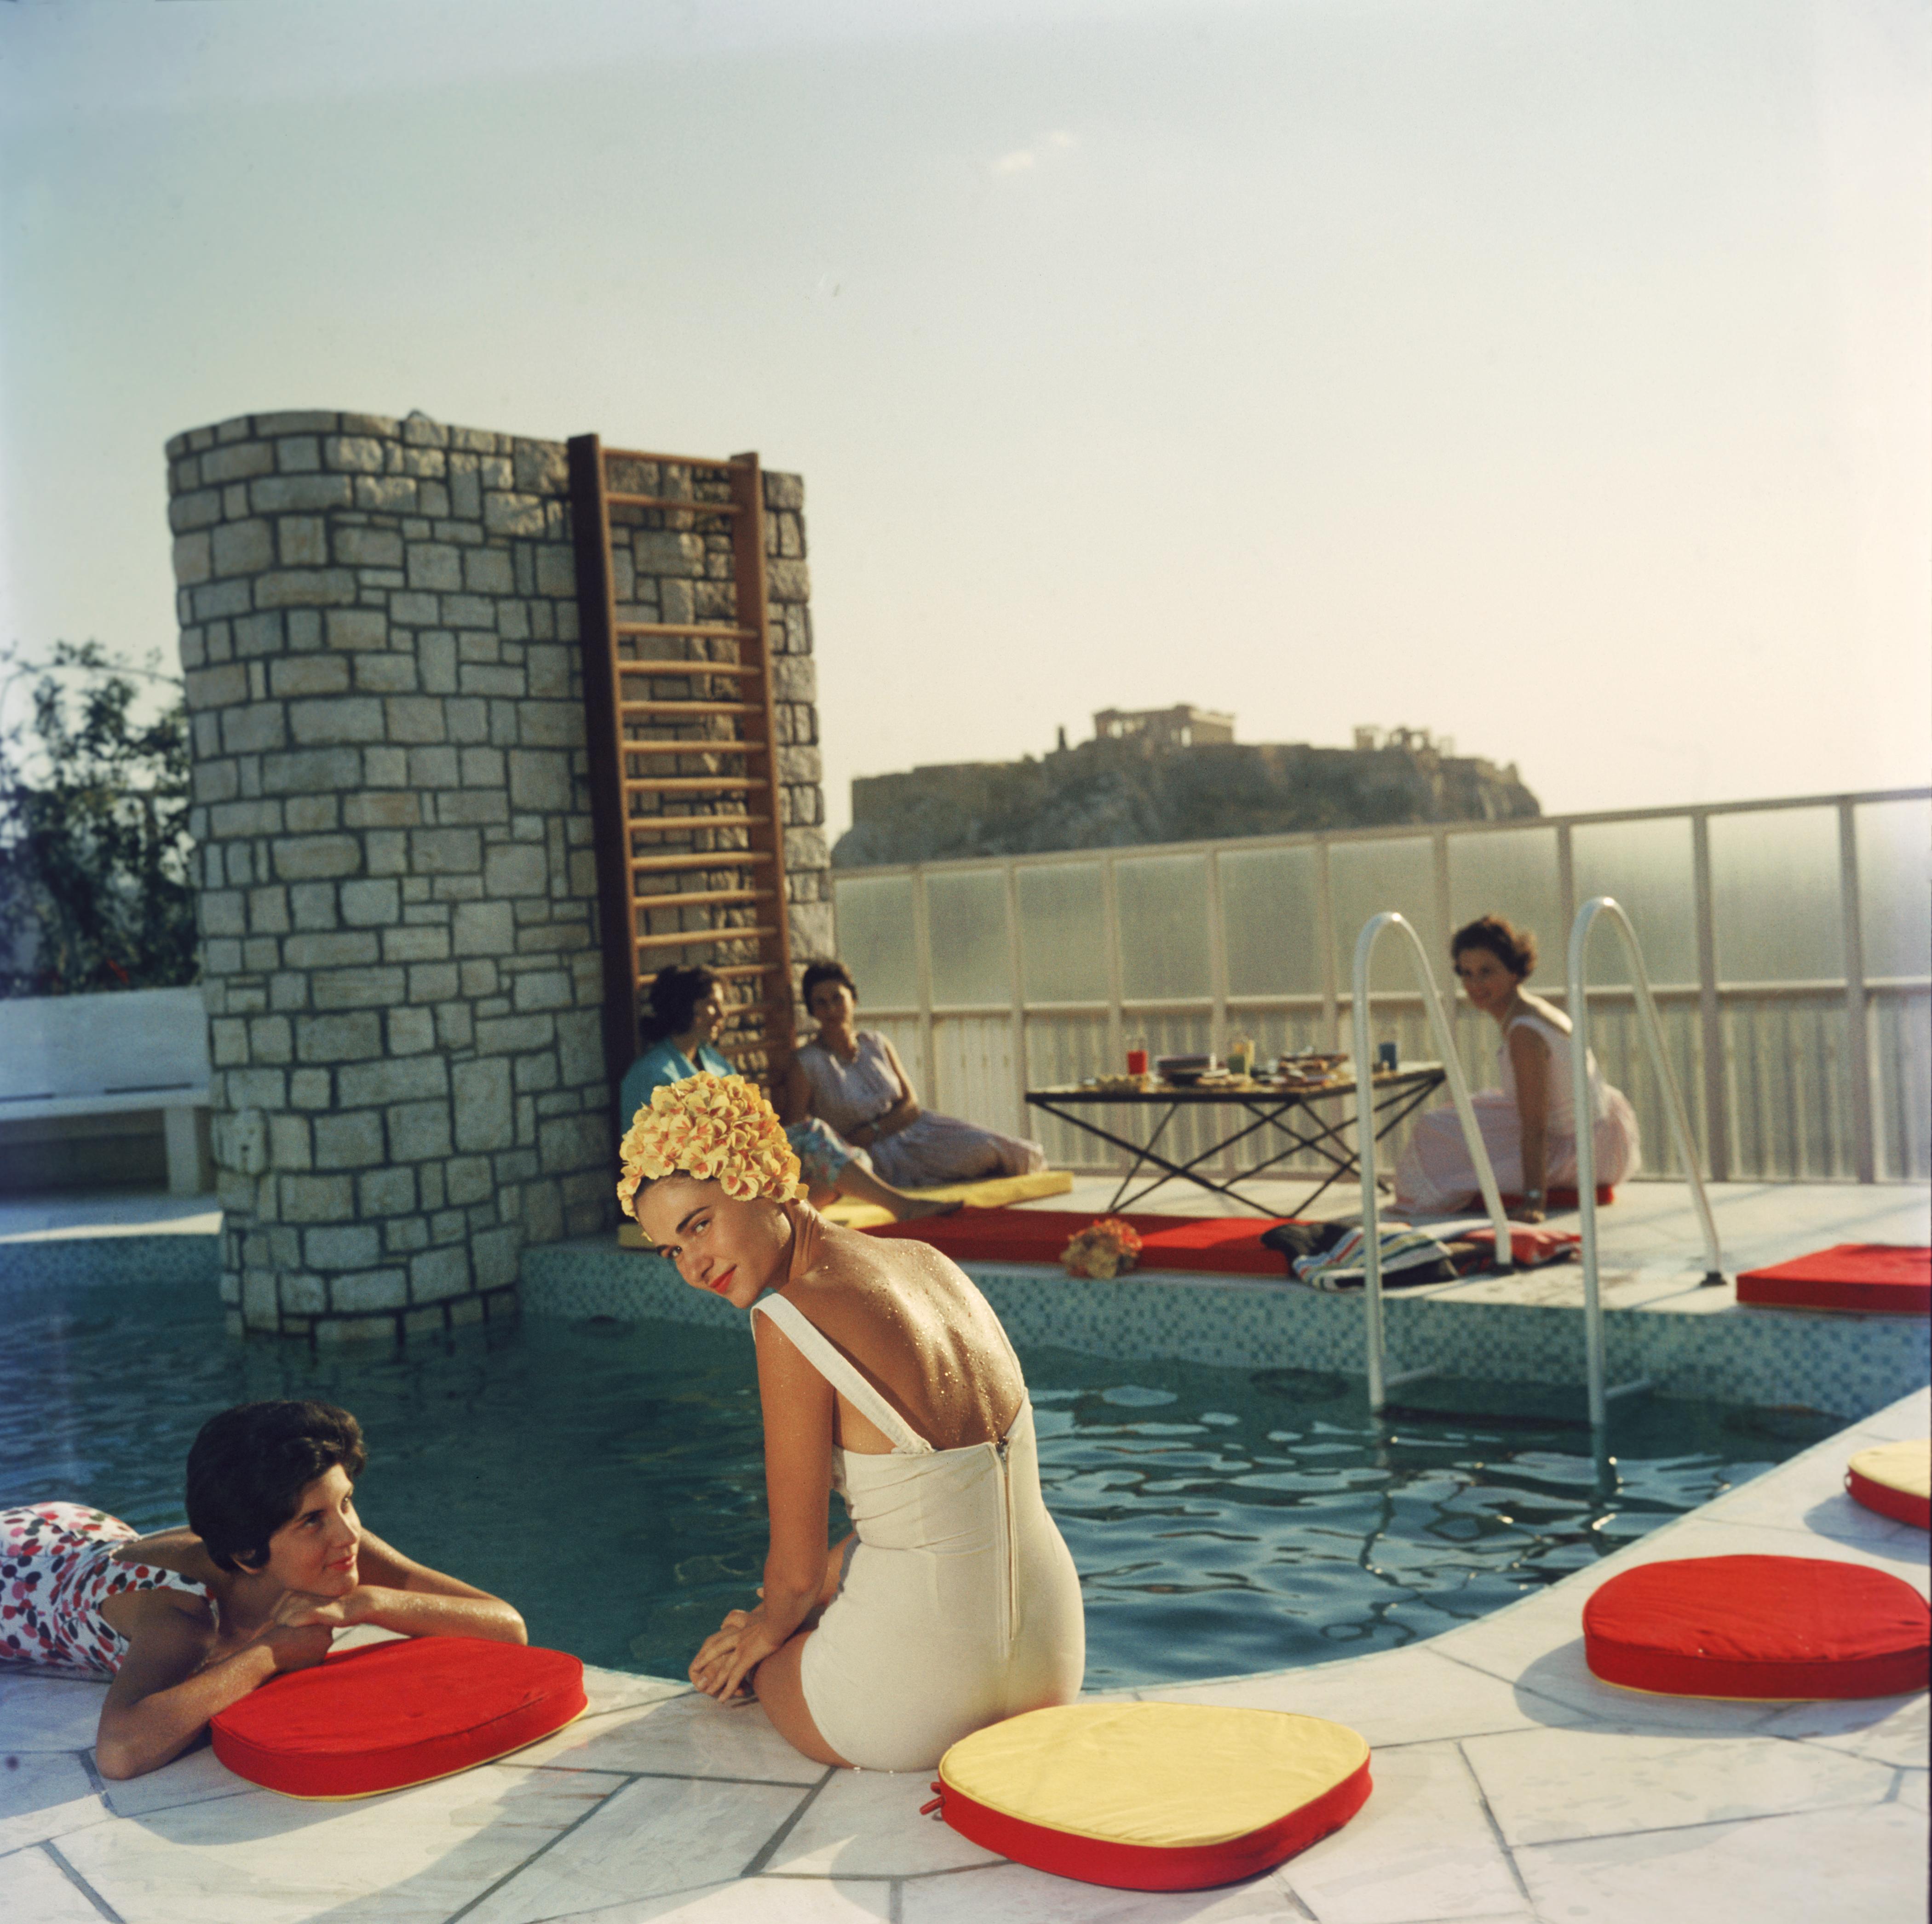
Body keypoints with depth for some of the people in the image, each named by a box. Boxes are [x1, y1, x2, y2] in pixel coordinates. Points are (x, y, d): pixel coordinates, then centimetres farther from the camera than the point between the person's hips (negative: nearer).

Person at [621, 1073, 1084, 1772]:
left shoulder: (792, 1320, -18)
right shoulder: (928, 1263, 4)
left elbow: (797, 1569, -9)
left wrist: (769, 1629, 13)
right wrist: (795, 1608, 25)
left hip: (924, 1705, -5)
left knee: (730, 1664, 28)